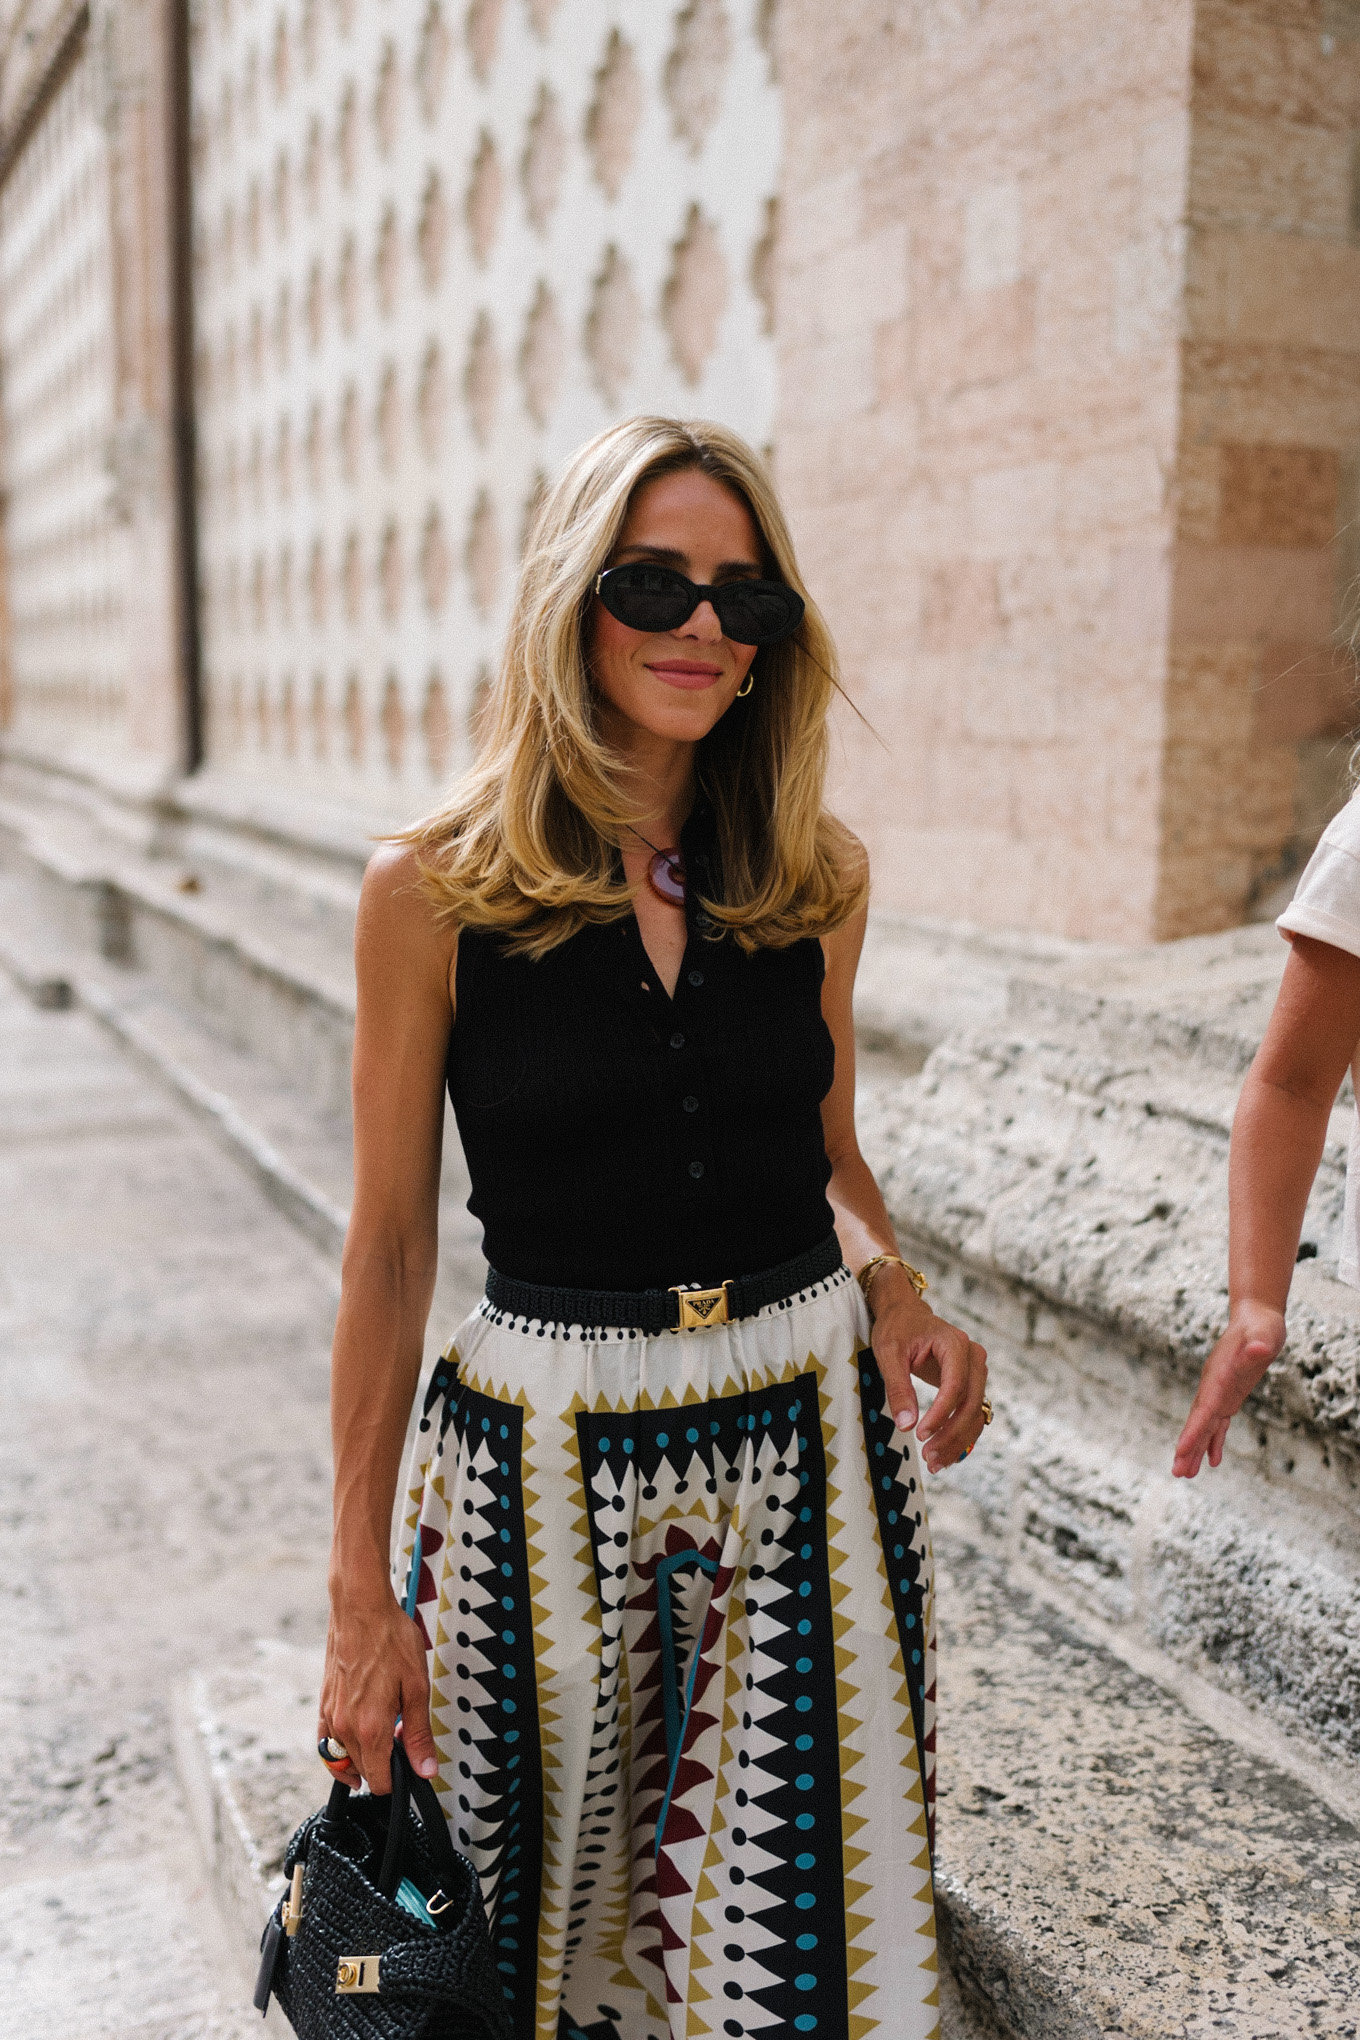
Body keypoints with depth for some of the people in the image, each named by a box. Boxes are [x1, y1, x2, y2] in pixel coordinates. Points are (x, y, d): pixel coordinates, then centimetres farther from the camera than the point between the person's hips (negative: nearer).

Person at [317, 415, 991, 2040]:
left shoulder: (816, 876, 0)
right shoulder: (434, 894, -9)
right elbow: (391, 1243, -5)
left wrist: (894, 1295, -8)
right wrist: (362, 1594, -3)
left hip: (811, 1441, 3)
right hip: (550, 1458, -2)